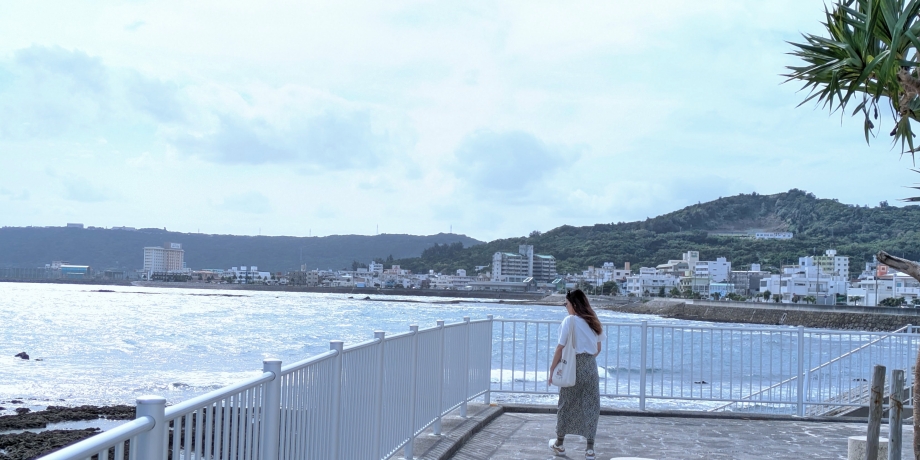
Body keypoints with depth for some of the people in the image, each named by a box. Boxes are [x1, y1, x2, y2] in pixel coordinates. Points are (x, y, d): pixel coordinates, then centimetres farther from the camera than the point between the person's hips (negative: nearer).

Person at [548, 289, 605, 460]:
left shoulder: (569, 320, -9)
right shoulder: (593, 321, 8)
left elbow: (560, 348, -11)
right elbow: (598, 349, 12)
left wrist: (552, 368, -4)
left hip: (573, 367, -4)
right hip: (591, 367, 4)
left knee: (566, 405, 9)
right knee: (590, 406, 5)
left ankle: (559, 444, 21)